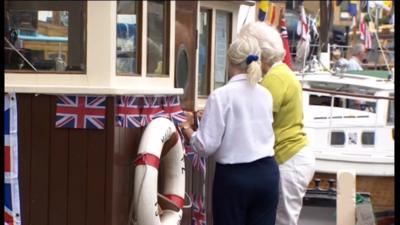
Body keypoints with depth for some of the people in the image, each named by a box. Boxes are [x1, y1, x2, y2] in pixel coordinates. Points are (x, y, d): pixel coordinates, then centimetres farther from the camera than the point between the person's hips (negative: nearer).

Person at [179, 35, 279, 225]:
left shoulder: (221, 96, -11)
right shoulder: (265, 95, 7)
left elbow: (206, 145, -13)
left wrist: (186, 128, 6)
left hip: (234, 176, -4)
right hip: (267, 172, 5)